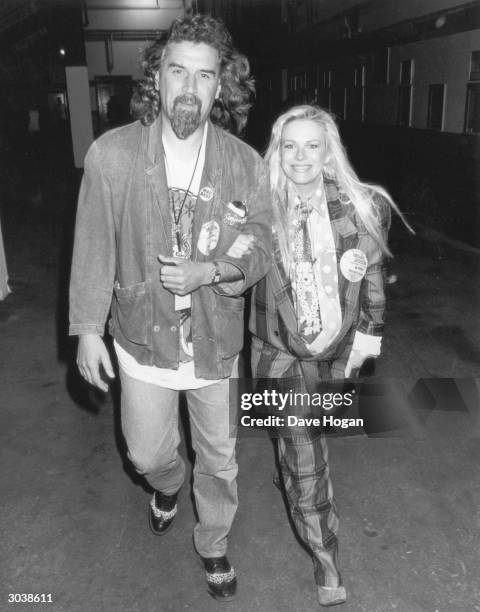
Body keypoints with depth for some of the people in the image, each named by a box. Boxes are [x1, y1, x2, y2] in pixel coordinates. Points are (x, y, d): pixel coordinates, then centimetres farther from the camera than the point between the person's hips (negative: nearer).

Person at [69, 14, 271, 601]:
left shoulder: (246, 165, -11)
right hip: (143, 338, 0)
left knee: (218, 458, 17)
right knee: (146, 453, 18)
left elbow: (260, 247, -2)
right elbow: (93, 246, -5)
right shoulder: (110, 154, -13)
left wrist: (211, 271, -21)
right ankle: (168, 483, 57)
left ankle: (213, 545, 47)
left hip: (216, 340, 1)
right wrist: (87, 328, -3)